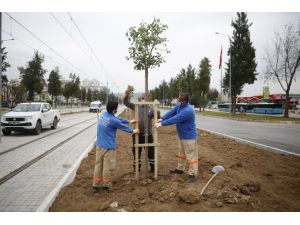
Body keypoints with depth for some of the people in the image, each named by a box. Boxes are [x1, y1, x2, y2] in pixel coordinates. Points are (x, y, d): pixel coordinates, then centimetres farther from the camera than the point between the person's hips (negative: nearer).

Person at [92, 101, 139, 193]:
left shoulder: (104, 115, 5)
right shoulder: (112, 120, -20)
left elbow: (118, 119, 16)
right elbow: (123, 127, -4)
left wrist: (129, 121, 27)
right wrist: (133, 131, 14)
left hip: (99, 145, 9)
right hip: (108, 146, -8)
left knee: (98, 165, 12)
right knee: (108, 166, 5)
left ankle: (96, 186, 19)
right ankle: (105, 185, 17)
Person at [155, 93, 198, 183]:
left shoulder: (188, 111, -31)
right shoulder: (179, 105, 0)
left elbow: (175, 119, -30)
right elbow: (171, 112, 1)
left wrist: (161, 124, -25)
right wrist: (162, 119, -13)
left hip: (189, 136, -10)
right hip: (182, 135, 10)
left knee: (191, 155, -2)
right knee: (182, 153, 22)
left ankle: (193, 174, 8)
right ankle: (180, 169, 37)